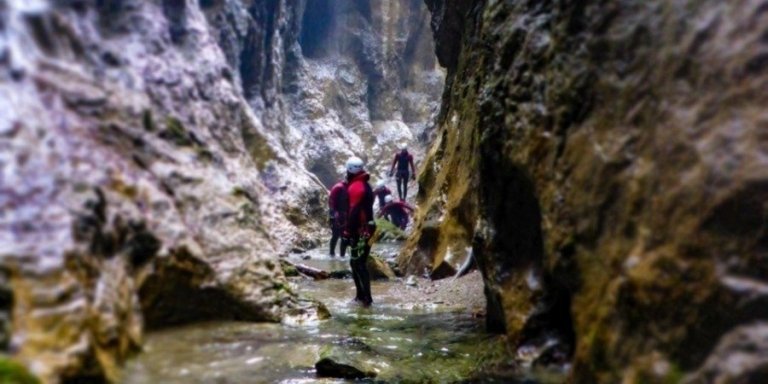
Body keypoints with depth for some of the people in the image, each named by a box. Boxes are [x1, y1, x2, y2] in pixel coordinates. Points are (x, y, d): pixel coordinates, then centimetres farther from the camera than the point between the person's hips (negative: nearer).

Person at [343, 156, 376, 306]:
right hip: (366, 228, 10)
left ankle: (366, 297, -8)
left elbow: (353, 212, -22)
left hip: (360, 231, -10)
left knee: (358, 264, -8)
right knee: (356, 262, 15)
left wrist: (348, 231, -19)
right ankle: (361, 294, 21)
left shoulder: (355, 187, -15)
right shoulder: (364, 185, 16)